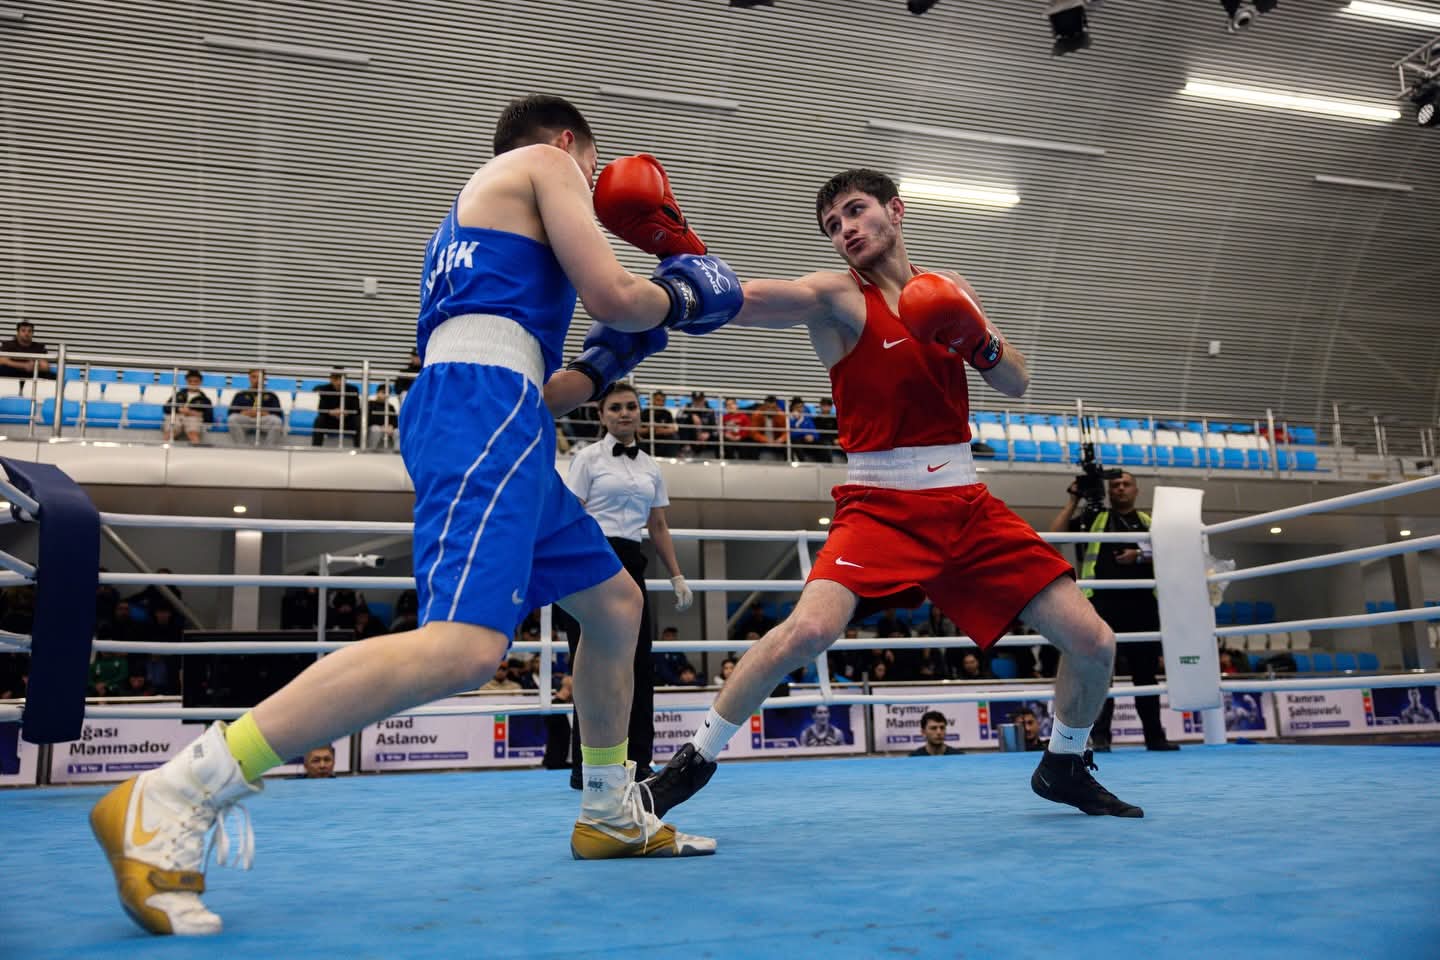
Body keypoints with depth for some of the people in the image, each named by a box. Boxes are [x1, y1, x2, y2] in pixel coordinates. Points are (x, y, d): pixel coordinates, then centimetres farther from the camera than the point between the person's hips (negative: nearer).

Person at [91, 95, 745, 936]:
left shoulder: (477, 206, 35)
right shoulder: (545, 162, 12)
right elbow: (610, 296, -2)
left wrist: (608, 361, 34)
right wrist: (683, 293, 18)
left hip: (493, 424, 10)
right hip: (484, 406, -10)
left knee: (616, 601, 19)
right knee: (465, 645, -27)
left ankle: (612, 815, 26)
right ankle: (172, 800, -25)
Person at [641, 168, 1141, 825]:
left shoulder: (946, 292, 12)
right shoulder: (837, 296, -4)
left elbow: (1017, 384, 11)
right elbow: (746, 300, -24)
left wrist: (979, 340, -10)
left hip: (965, 502, 5)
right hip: (881, 505, -5)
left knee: (1093, 643, 1)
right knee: (809, 629, -30)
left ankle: (1064, 767, 30)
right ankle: (692, 763, -8)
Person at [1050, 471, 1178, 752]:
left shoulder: (1148, 523, 19)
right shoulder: (1093, 519, 12)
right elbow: (1054, 533, 1)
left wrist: (1141, 556, -6)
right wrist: (1073, 500, 1)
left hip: (1141, 604, 3)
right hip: (1103, 603, -2)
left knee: (1146, 671, 7)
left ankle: (1155, 736, 15)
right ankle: (1100, 736, -3)